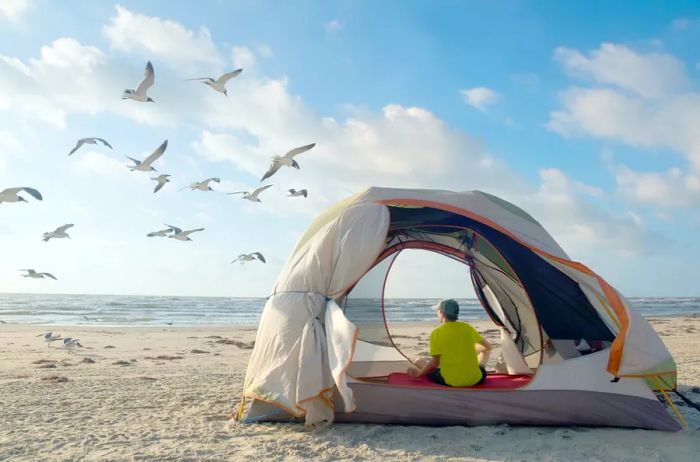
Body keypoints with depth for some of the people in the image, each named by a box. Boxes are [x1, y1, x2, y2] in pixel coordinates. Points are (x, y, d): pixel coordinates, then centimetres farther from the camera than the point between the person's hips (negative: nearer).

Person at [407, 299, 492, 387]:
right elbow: (488, 347, 15)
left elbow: (435, 362, -10)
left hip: (450, 381, -3)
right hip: (475, 380, 3)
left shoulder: (436, 333, -8)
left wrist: (419, 373, 5)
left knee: (420, 362, 19)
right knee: (485, 351, 30)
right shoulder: (468, 327, 3)